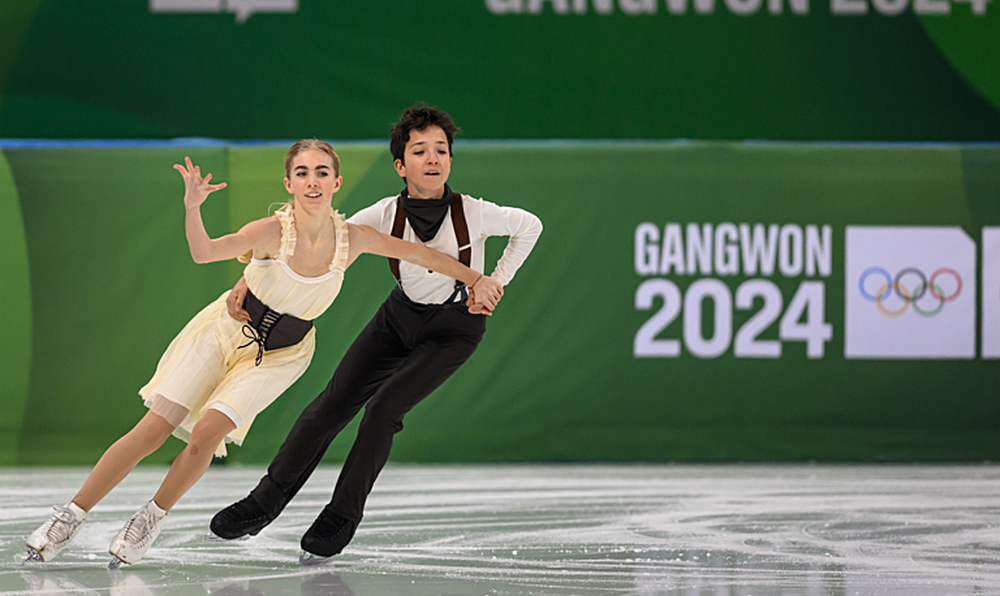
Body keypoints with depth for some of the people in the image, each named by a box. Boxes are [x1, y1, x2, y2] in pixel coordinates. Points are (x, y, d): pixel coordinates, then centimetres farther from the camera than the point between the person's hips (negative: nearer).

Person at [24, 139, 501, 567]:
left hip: (280, 356, 2)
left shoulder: (353, 239, -18)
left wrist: (474, 278, 3)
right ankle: (70, 518, 3)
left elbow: (416, 253, -2)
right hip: (225, 332, -2)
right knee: (154, 429, -8)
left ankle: (152, 518, 1)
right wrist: (192, 208, -61)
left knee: (208, 432, -21)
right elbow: (204, 252, -42)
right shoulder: (273, 231, -27)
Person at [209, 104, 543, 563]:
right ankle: (265, 502, 14)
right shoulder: (384, 216, -22)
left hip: (455, 327, -3)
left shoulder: (474, 215, -25)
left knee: (384, 407, -19)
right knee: (332, 405, -2)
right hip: (400, 315, 3)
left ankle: (343, 515, 0)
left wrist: (495, 283, -7)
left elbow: (529, 226, -5)